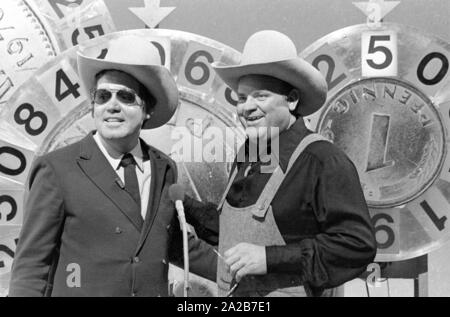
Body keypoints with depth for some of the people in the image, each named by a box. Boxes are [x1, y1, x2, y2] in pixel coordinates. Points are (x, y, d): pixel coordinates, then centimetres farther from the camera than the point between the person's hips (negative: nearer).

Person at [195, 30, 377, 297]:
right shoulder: (246, 157, 4)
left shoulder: (323, 160, -17)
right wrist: (186, 205, 13)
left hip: (289, 291, -6)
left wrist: (270, 258, -25)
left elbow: (358, 245, -22)